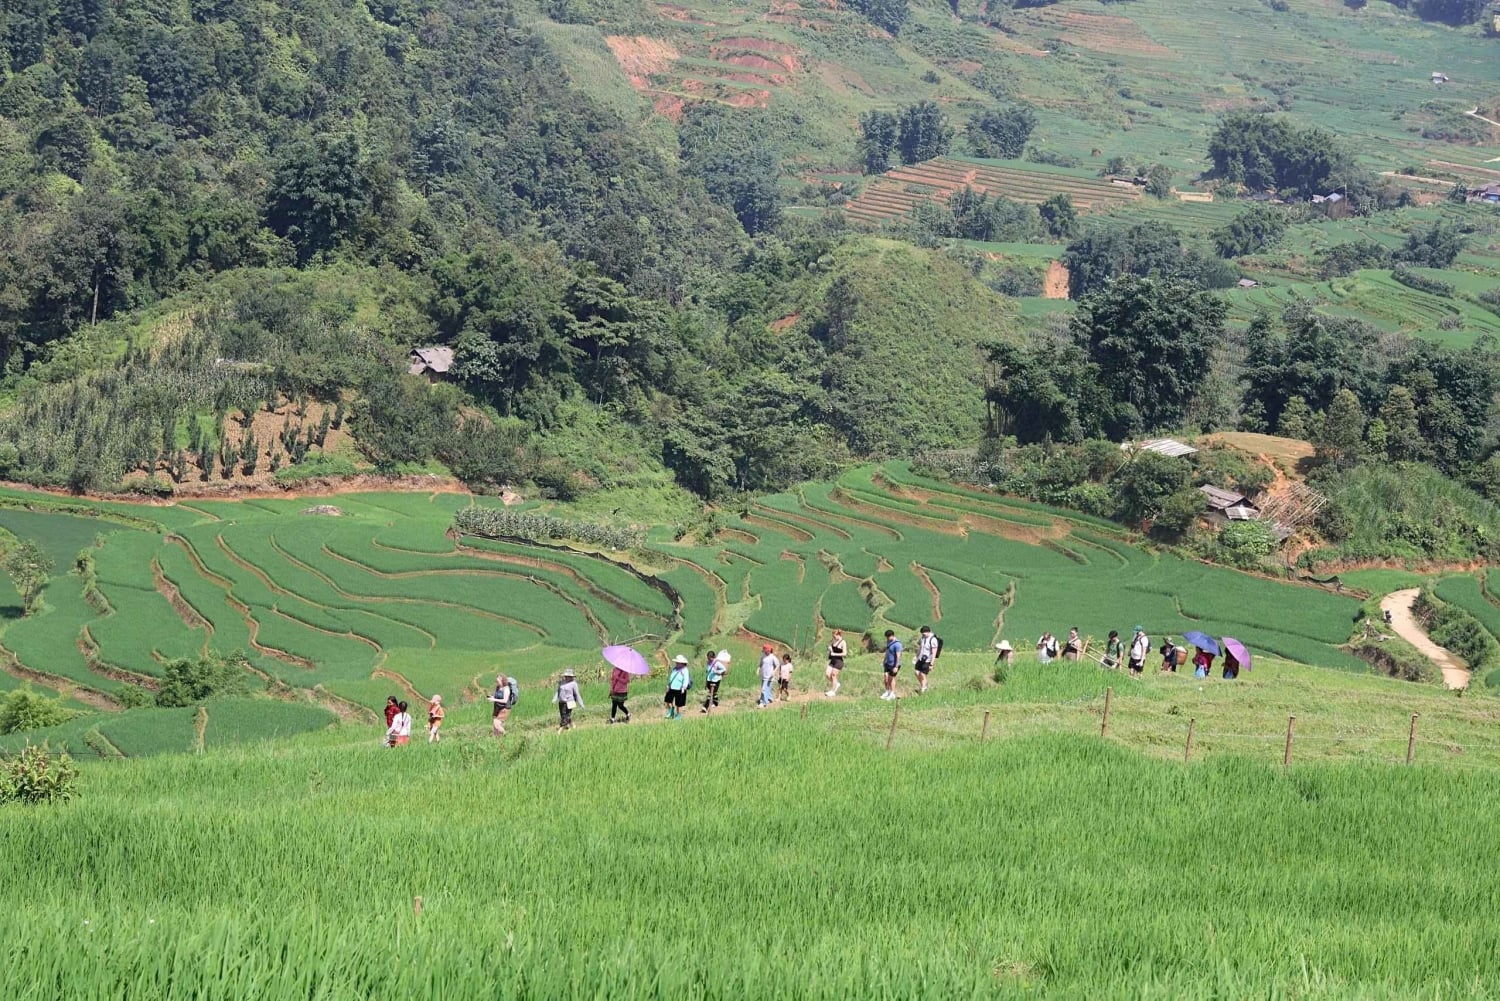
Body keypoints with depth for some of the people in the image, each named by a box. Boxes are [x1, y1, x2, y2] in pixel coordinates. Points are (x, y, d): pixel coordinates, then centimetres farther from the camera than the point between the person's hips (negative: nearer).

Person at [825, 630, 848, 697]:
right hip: (832, 661, 8)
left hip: (839, 661, -8)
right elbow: (831, 648, 25)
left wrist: (834, 654, -18)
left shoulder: (843, 643, -13)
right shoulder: (834, 641, 9)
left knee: (833, 676, -4)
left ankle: (832, 691, 8)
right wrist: (830, 648, 1)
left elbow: (844, 653, -18)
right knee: (827, 674, 1)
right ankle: (836, 684, 24)